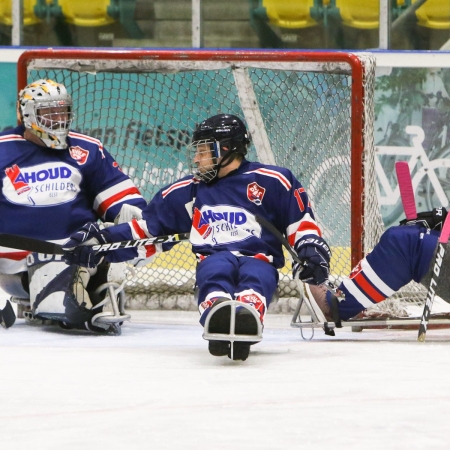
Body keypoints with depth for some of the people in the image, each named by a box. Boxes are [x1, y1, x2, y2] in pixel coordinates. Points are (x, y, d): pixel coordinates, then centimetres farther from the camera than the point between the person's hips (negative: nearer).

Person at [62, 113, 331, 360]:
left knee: (255, 278, -39)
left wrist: (311, 249, -5)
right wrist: (101, 240, 18)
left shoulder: (271, 182, 13)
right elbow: (147, 228, 27)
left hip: (259, 259, -1)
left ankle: (246, 320, -72)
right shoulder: (185, 192, 25)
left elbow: (300, 219, 13)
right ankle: (218, 319, -69)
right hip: (214, 258, 2)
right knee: (216, 272, -37)